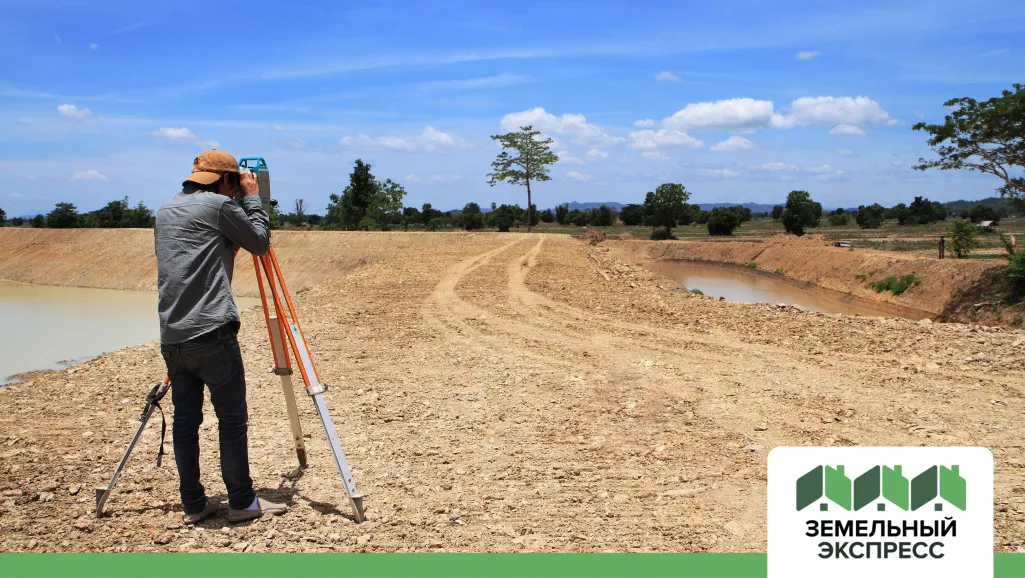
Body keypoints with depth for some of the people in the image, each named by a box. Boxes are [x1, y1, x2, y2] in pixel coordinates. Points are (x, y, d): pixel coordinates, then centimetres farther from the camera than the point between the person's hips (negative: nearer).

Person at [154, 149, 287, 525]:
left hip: (171, 337, 7)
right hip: (211, 334, -7)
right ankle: (242, 503, 7)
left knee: (185, 419, 10)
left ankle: (193, 504, 16)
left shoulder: (165, 211, 18)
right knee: (233, 419, 1)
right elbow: (260, 243, 5)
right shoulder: (219, 205, -4)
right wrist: (252, 198, 14)